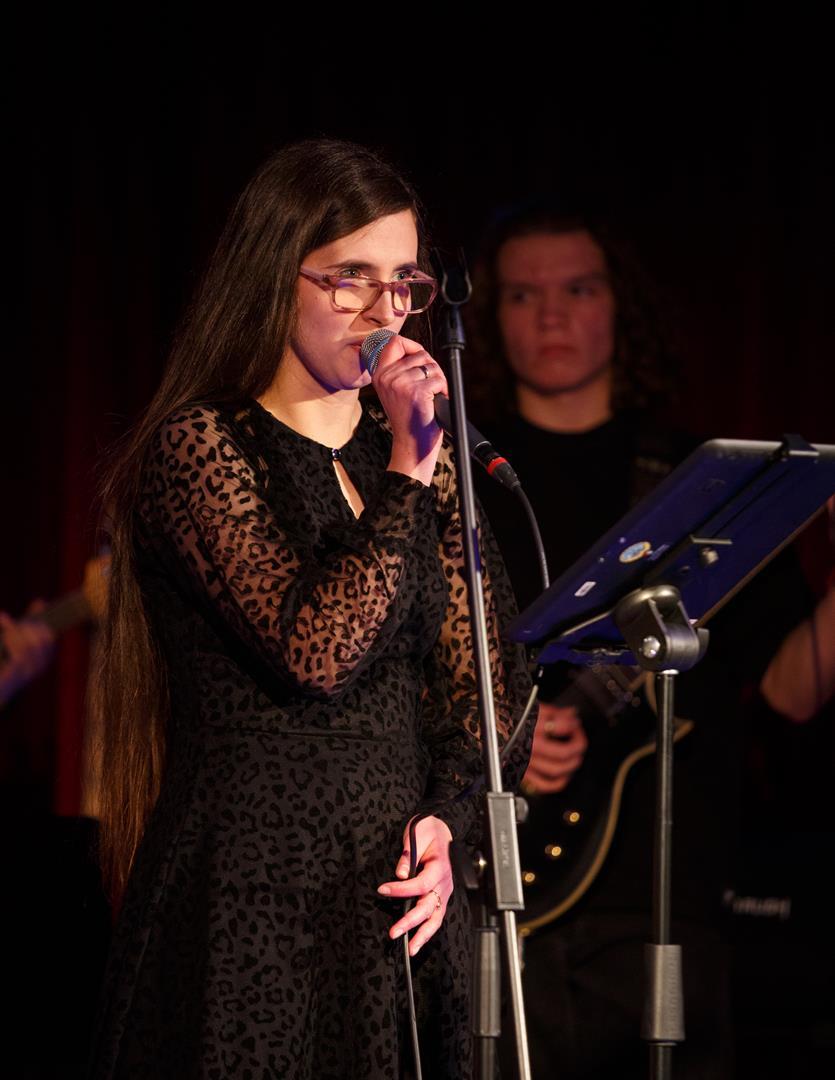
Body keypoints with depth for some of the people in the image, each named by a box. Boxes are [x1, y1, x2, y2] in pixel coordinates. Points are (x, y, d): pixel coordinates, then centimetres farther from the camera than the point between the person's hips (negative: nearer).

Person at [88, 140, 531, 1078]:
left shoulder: (416, 454, 14)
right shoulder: (197, 448, -6)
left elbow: (483, 679, 14)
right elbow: (313, 653, -18)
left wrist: (444, 824, -2)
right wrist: (407, 473, -16)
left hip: (401, 895, 6)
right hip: (248, 906, -6)